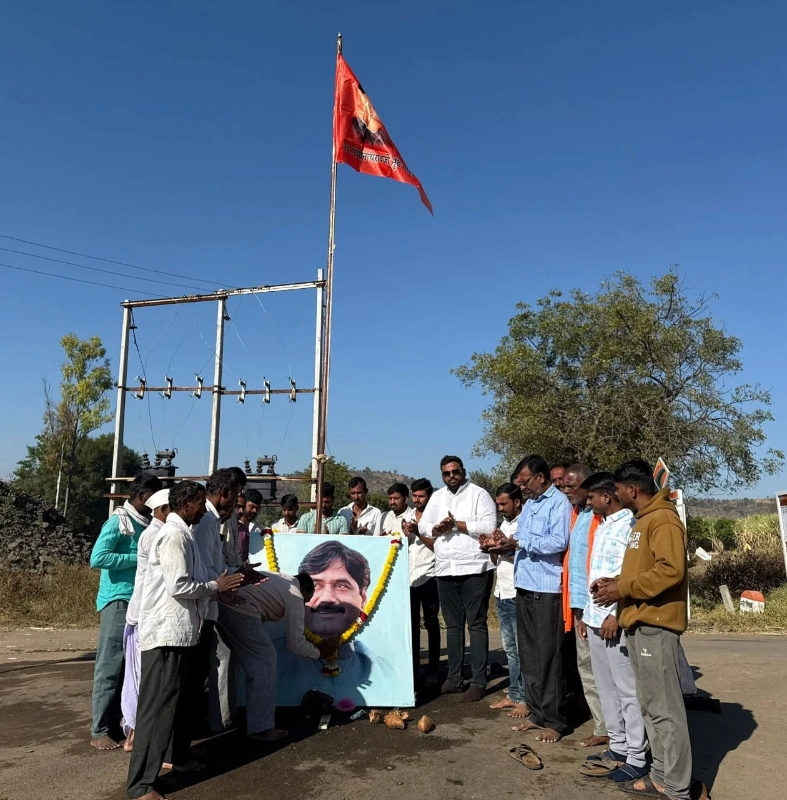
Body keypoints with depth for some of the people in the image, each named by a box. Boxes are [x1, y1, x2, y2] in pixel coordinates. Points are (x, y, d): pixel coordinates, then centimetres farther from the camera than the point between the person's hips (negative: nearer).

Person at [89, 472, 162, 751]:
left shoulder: (147, 523, 12)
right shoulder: (119, 521, -10)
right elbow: (97, 558, -20)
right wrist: (138, 558, -18)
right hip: (119, 601, -8)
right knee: (111, 666, -1)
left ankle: (115, 724, 23)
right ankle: (99, 731, 9)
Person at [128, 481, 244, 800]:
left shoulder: (182, 534, 14)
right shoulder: (174, 536, -17)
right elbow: (178, 587, -23)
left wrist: (219, 589, 11)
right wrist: (215, 587, -10)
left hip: (178, 632, 10)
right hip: (166, 633, -10)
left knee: (177, 700, 22)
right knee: (158, 706, -5)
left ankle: (179, 756, 38)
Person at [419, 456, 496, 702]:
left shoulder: (479, 494, -4)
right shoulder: (437, 497, 14)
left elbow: (489, 526, -14)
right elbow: (422, 525, 13)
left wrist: (457, 524, -13)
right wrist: (436, 528, -9)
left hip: (475, 569, -5)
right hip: (445, 570, 6)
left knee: (476, 624, 0)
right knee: (453, 625, 13)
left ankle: (478, 681, 6)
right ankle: (454, 677, 22)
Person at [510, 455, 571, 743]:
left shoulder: (559, 503, -10)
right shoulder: (529, 504, 17)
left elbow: (559, 542, -21)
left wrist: (519, 541, -17)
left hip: (547, 589, -8)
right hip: (524, 586, 8)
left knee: (547, 656, -1)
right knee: (528, 655, 14)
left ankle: (553, 720, 11)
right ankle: (536, 712, 25)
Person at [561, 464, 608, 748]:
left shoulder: (602, 515, -13)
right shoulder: (576, 514, 14)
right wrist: (572, 599, 13)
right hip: (578, 602, 9)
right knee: (586, 667, 14)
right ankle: (602, 728, 25)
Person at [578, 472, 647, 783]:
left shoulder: (630, 525, -12)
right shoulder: (601, 527, 16)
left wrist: (615, 614, -18)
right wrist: (586, 614, 18)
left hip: (616, 619, -9)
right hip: (595, 619, 9)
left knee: (627, 690, 1)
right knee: (606, 687, 15)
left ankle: (636, 758, 10)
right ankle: (618, 747, 26)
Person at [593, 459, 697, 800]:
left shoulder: (663, 519, -14)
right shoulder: (643, 519, 18)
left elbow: (670, 570, -23)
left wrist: (623, 589, -18)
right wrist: (615, 581, 8)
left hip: (655, 625, -10)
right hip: (639, 623, 10)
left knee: (665, 708, -3)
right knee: (651, 706, 14)